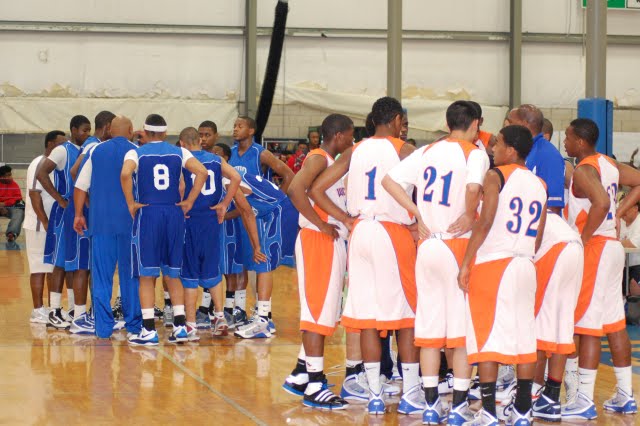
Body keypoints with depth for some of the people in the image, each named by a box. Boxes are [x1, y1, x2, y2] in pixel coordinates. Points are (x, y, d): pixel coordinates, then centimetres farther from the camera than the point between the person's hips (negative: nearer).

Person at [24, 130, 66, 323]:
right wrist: (45, 223, -21)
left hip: (54, 224, 9)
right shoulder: (39, 165, -13)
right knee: (39, 267, -4)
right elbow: (34, 195, -19)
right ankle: (38, 311, -1)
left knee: (53, 267, 10)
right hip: (40, 226, -9)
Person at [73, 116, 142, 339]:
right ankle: (133, 322, 14)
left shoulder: (95, 151, 5)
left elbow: (80, 186, 4)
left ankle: (103, 326, 0)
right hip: (130, 221, -1)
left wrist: (79, 214, 11)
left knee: (101, 275, 4)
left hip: (101, 220, 1)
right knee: (130, 273, 9)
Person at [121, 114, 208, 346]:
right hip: (174, 214, 2)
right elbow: (202, 172, -6)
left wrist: (131, 204, -9)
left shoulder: (136, 153, 1)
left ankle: (149, 330, 0)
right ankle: (180, 325, 8)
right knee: (173, 274, 13)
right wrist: (189, 202, 0)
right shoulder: (179, 152, 8)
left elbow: (125, 174, -20)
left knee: (147, 275, 3)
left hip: (147, 214, -2)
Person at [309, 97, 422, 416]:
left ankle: (375, 395, 8)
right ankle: (410, 395, 5)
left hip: (360, 233, 5)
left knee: (367, 316, 7)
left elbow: (316, 190, 7)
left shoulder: (354, 152, 10)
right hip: (394, 233, -4)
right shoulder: (403, 150, -4)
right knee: (407, 316, 4)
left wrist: (346, 220, 6)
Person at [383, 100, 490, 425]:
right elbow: (473, 187, -27)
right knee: (463, 326, 3)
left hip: (428, 245, 5)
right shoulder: (476, 154, -7)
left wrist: (418, 214, 5)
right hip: (459, 245, -5)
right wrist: (470, 215, -10)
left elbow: (389, 180, 4)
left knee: (429, 324, 9)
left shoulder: (427, 152, 9)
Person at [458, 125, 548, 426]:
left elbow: (485, 223, -15)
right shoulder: (539, 184, 12)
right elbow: (538, 237, 13)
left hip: (493, 264, -6)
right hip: (525, 265, 6)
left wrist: (466, 263, -13)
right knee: (524, 336, 10)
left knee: (487, 337, -4)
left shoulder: (496, 176, -7)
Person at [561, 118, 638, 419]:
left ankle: (584, 401, -6)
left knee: (587, 326, -7)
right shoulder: (609, 164, 11)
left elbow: (601, 203, -31)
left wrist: (583, 238, -22)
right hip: (613, 247, 9)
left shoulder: (584, 170, -16)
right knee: (614, 323, 13)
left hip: (594, 248, -9)